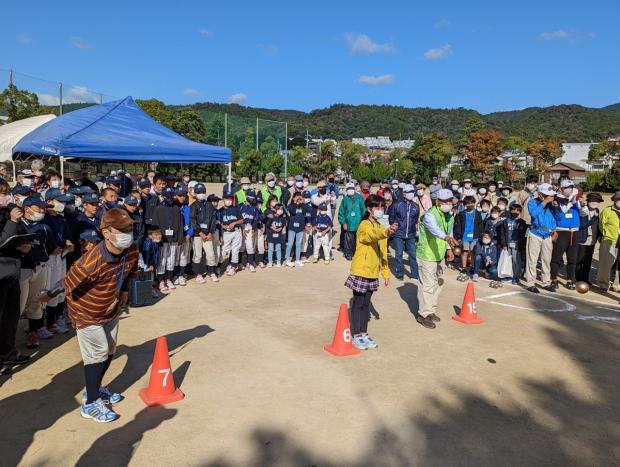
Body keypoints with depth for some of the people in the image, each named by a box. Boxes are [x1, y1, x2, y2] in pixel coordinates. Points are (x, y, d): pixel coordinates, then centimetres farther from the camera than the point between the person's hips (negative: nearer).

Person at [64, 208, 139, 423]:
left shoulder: (132, 250, -17)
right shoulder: (92, 261, -37)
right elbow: (70, 285, -22)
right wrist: (79, 312, -9)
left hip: (112, 310, 7)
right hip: (89, 313, -7)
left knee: (109, 351, 19)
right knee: (97, 355, -1)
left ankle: (95, 388, 42)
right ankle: (90, 403, 16)